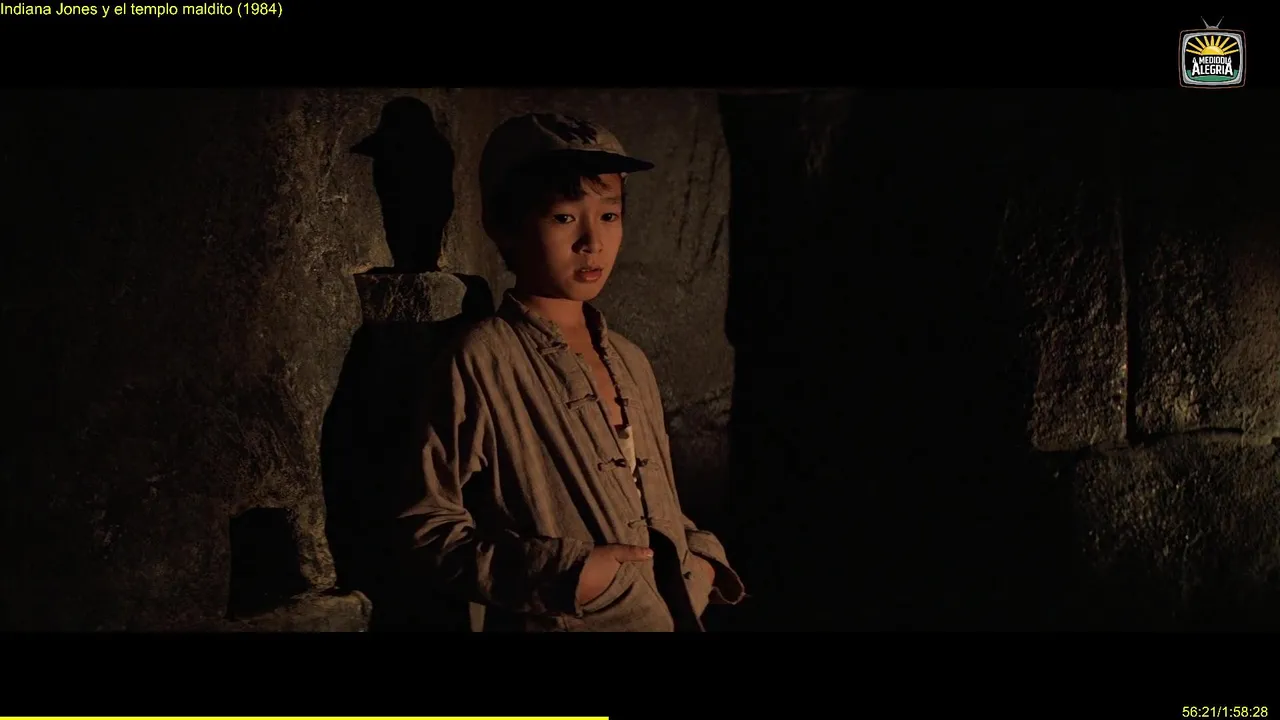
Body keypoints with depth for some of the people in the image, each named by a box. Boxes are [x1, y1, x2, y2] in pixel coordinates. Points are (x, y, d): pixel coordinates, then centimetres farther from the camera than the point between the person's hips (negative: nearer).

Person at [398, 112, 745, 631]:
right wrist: (559, 574, -21)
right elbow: (427, 524, -13)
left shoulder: (629, 361, 6)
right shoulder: (481, 361, -15)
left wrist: (699, 555, 0)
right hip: (557, 623, -6)